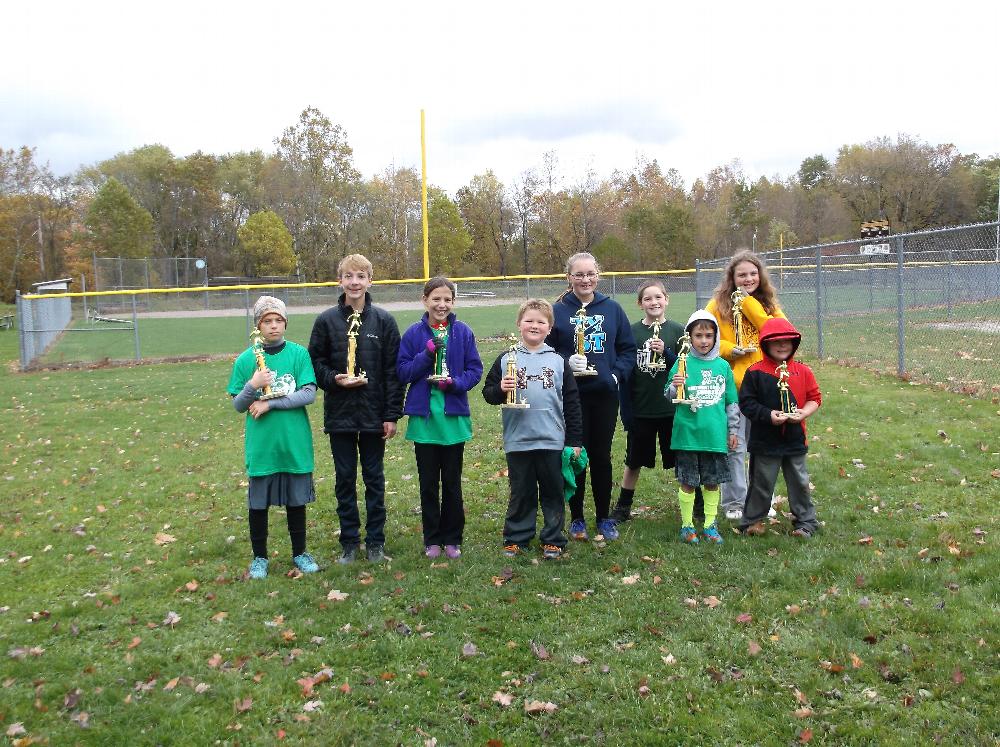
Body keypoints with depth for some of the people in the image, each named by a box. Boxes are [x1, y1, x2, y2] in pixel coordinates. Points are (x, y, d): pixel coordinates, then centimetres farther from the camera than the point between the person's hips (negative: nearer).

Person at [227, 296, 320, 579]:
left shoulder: (299, 354, -2)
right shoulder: (245, 359, -1)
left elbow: (309, 394, -9)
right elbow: (238, 405, 2)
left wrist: (270, 403, -15)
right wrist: (253, 386, -18)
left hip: (295, 443, 0)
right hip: (261, 445, 0)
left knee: (296, 500, 12)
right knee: (259, 503, 9)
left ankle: (299, 553, 28)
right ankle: (259, 557, 26)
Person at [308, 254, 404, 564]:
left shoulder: (384, 320, -2)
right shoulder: (326, 320, 0)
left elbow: (393, 370, -2)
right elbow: (315, 363, 5)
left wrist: (392, 414, -5)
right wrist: (334, 380, -15)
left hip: (374, 414, -1)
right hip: (339, 414, 1)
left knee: (374, 478, 9)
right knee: (345, 479, 9)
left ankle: (376, 541, 21)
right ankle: (349, 542, 21)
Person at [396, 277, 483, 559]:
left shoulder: (463, 332, -1)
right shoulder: (414, 333, -1)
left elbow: (475, 370, 1)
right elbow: (402, 372, -4)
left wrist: (455, 383, -18)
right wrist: (427, 354, -18)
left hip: (454, 417, 0)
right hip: (423, 417, 0)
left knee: (452, 482, 9)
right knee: (428, 482, 9)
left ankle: (452, 539, 22)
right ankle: (432, 539, 21)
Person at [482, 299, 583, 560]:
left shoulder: (558, 361, 4)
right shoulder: (507, 359, 2)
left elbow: (572, 402, 6)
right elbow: (488, 393, 3)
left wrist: (575, 440, 4)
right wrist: (501, 390, -20)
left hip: (552, 441, 1)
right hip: (518, 441, -1)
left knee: (553, 492, 10)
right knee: (521, 494, 10)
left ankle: (553, 539, 22)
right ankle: (516, 538, 23)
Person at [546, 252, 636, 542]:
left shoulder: (612, 309, 5)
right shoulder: (557, 311, -2)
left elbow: (628, 349, 9)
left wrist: (618, 374, -5)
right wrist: (566, 364, -16)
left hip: (605, 394, 2)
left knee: (602, 456, 9)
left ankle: (604, 517, 22)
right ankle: (576, 518, 19)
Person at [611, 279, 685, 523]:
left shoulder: (678, 331, -2)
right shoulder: (631, 332, -1)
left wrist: (666, 352, -20)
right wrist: (626, 411, -4)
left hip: (671, 409, -1)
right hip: (640, 410, 1)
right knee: (634, 462, 12)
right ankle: (623, 508, 25)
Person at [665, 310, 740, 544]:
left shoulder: (723, 366, 6)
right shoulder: (682, 363, -3)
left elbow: (732, 401, 13)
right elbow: (669, 395, -6)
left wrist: (732, 430, 13)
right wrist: (675, 386, -27)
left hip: (715, 435, 3)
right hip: (688, 434, -2)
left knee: (712, 481, 10)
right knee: (688, 482, 4)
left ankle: (710, 525, 23)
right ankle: (687, 525, 17)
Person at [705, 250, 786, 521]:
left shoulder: (768, 304, 9)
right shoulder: (719, 304, 0)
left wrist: (749, 303, -12)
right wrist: (729, 349, -16)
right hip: (732, 384, -3)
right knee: (734, 446, 2)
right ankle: (734, 503, 15)